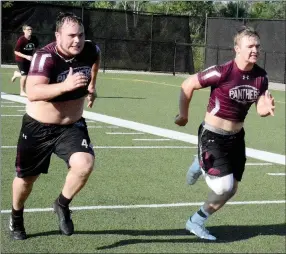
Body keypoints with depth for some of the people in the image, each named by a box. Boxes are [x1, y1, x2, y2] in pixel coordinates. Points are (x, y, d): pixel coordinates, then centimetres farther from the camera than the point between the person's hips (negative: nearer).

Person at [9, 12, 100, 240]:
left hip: (72, 126, 3)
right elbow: (32, 93, -43)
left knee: (85, 164, -24)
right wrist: (65, 85, -54)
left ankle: (62, 205, 5)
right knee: (27, 178, 15)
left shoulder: (91, 51, -12)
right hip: (38, 127, -3)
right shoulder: (45, 57, -28)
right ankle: (16, 217, 46)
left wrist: (92, 85, 21)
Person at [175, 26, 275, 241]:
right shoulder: (222, 72, -22)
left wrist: (266, 109, -23)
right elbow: (187, 85, -11)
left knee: (231, 189, 12)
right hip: (213, 136, -6)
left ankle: (197, 222, 32)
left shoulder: (261, 77, -5)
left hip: (236, 137, 6)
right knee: (224, 187, -14)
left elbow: (260, 109, 2)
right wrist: (183, 115, -2)